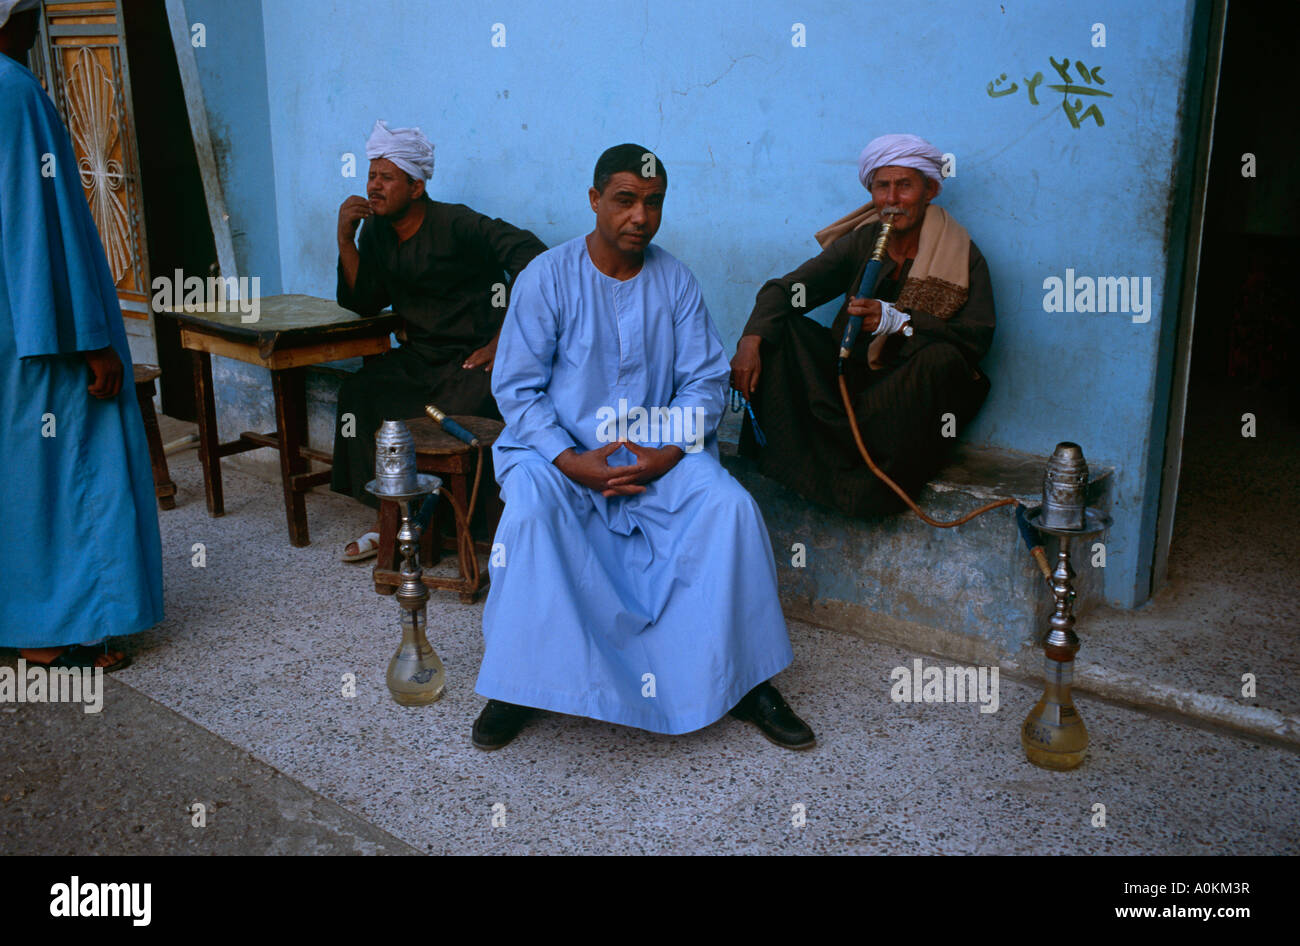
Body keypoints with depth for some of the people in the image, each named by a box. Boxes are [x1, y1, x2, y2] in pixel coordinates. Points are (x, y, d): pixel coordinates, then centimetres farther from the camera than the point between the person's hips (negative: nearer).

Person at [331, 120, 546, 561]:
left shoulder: (454, 225, -12)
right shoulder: (376, 232, 11)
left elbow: (531, 256, -20)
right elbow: (362, 303, 7)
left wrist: (502, 342, -19)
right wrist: (345, 238, -5)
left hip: (474, 358, -6)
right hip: (419, 358, 6)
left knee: (452, 417, -30)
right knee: (357, 393, -17)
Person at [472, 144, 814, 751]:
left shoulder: (675, 282, 4)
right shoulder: (547, 278, -4)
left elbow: (705, 380, 1)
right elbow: (516, 387, -6)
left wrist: (668, 454, -16)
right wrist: (571, 461, -20)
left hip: (658, 451, 2)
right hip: (559, 449, -2)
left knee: (730, 505, -23)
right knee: (528, 512, -33)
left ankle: (744, 679, -10)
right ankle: (516, 684, -17)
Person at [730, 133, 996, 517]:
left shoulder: (961, 255, -3)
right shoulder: (860, 242, 6)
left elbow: (978, 336, -18)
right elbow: (786, 289, -3)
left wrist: (898, 321, -32)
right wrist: (750, 341, -23)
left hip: (915, 389, -3)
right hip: (852, 375, 3)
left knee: (944, 358, -35)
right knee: (778, 328, -15)